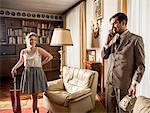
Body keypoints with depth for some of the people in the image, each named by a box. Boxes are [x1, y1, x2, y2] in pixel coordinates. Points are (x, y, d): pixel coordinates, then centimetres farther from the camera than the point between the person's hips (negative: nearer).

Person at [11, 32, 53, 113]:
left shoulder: (39, 50, -9)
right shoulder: (23, 52, 3)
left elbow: (50, 57, -5)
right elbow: (20, 62, 19)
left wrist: (41, 63, -4)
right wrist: (14, 68, 7)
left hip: (37, 73, -3)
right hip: (27, 73, 3)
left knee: (35, 94, 4)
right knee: (33, 94, 7)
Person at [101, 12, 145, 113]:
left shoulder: (136, 39, -9)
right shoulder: (113, 38, 10)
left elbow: (140, 65, -9)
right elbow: (104, 56, 9)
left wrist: (134, 84, -13)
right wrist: (107, 42, -5)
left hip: (124, 84, -5)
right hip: (110, 82, 5)